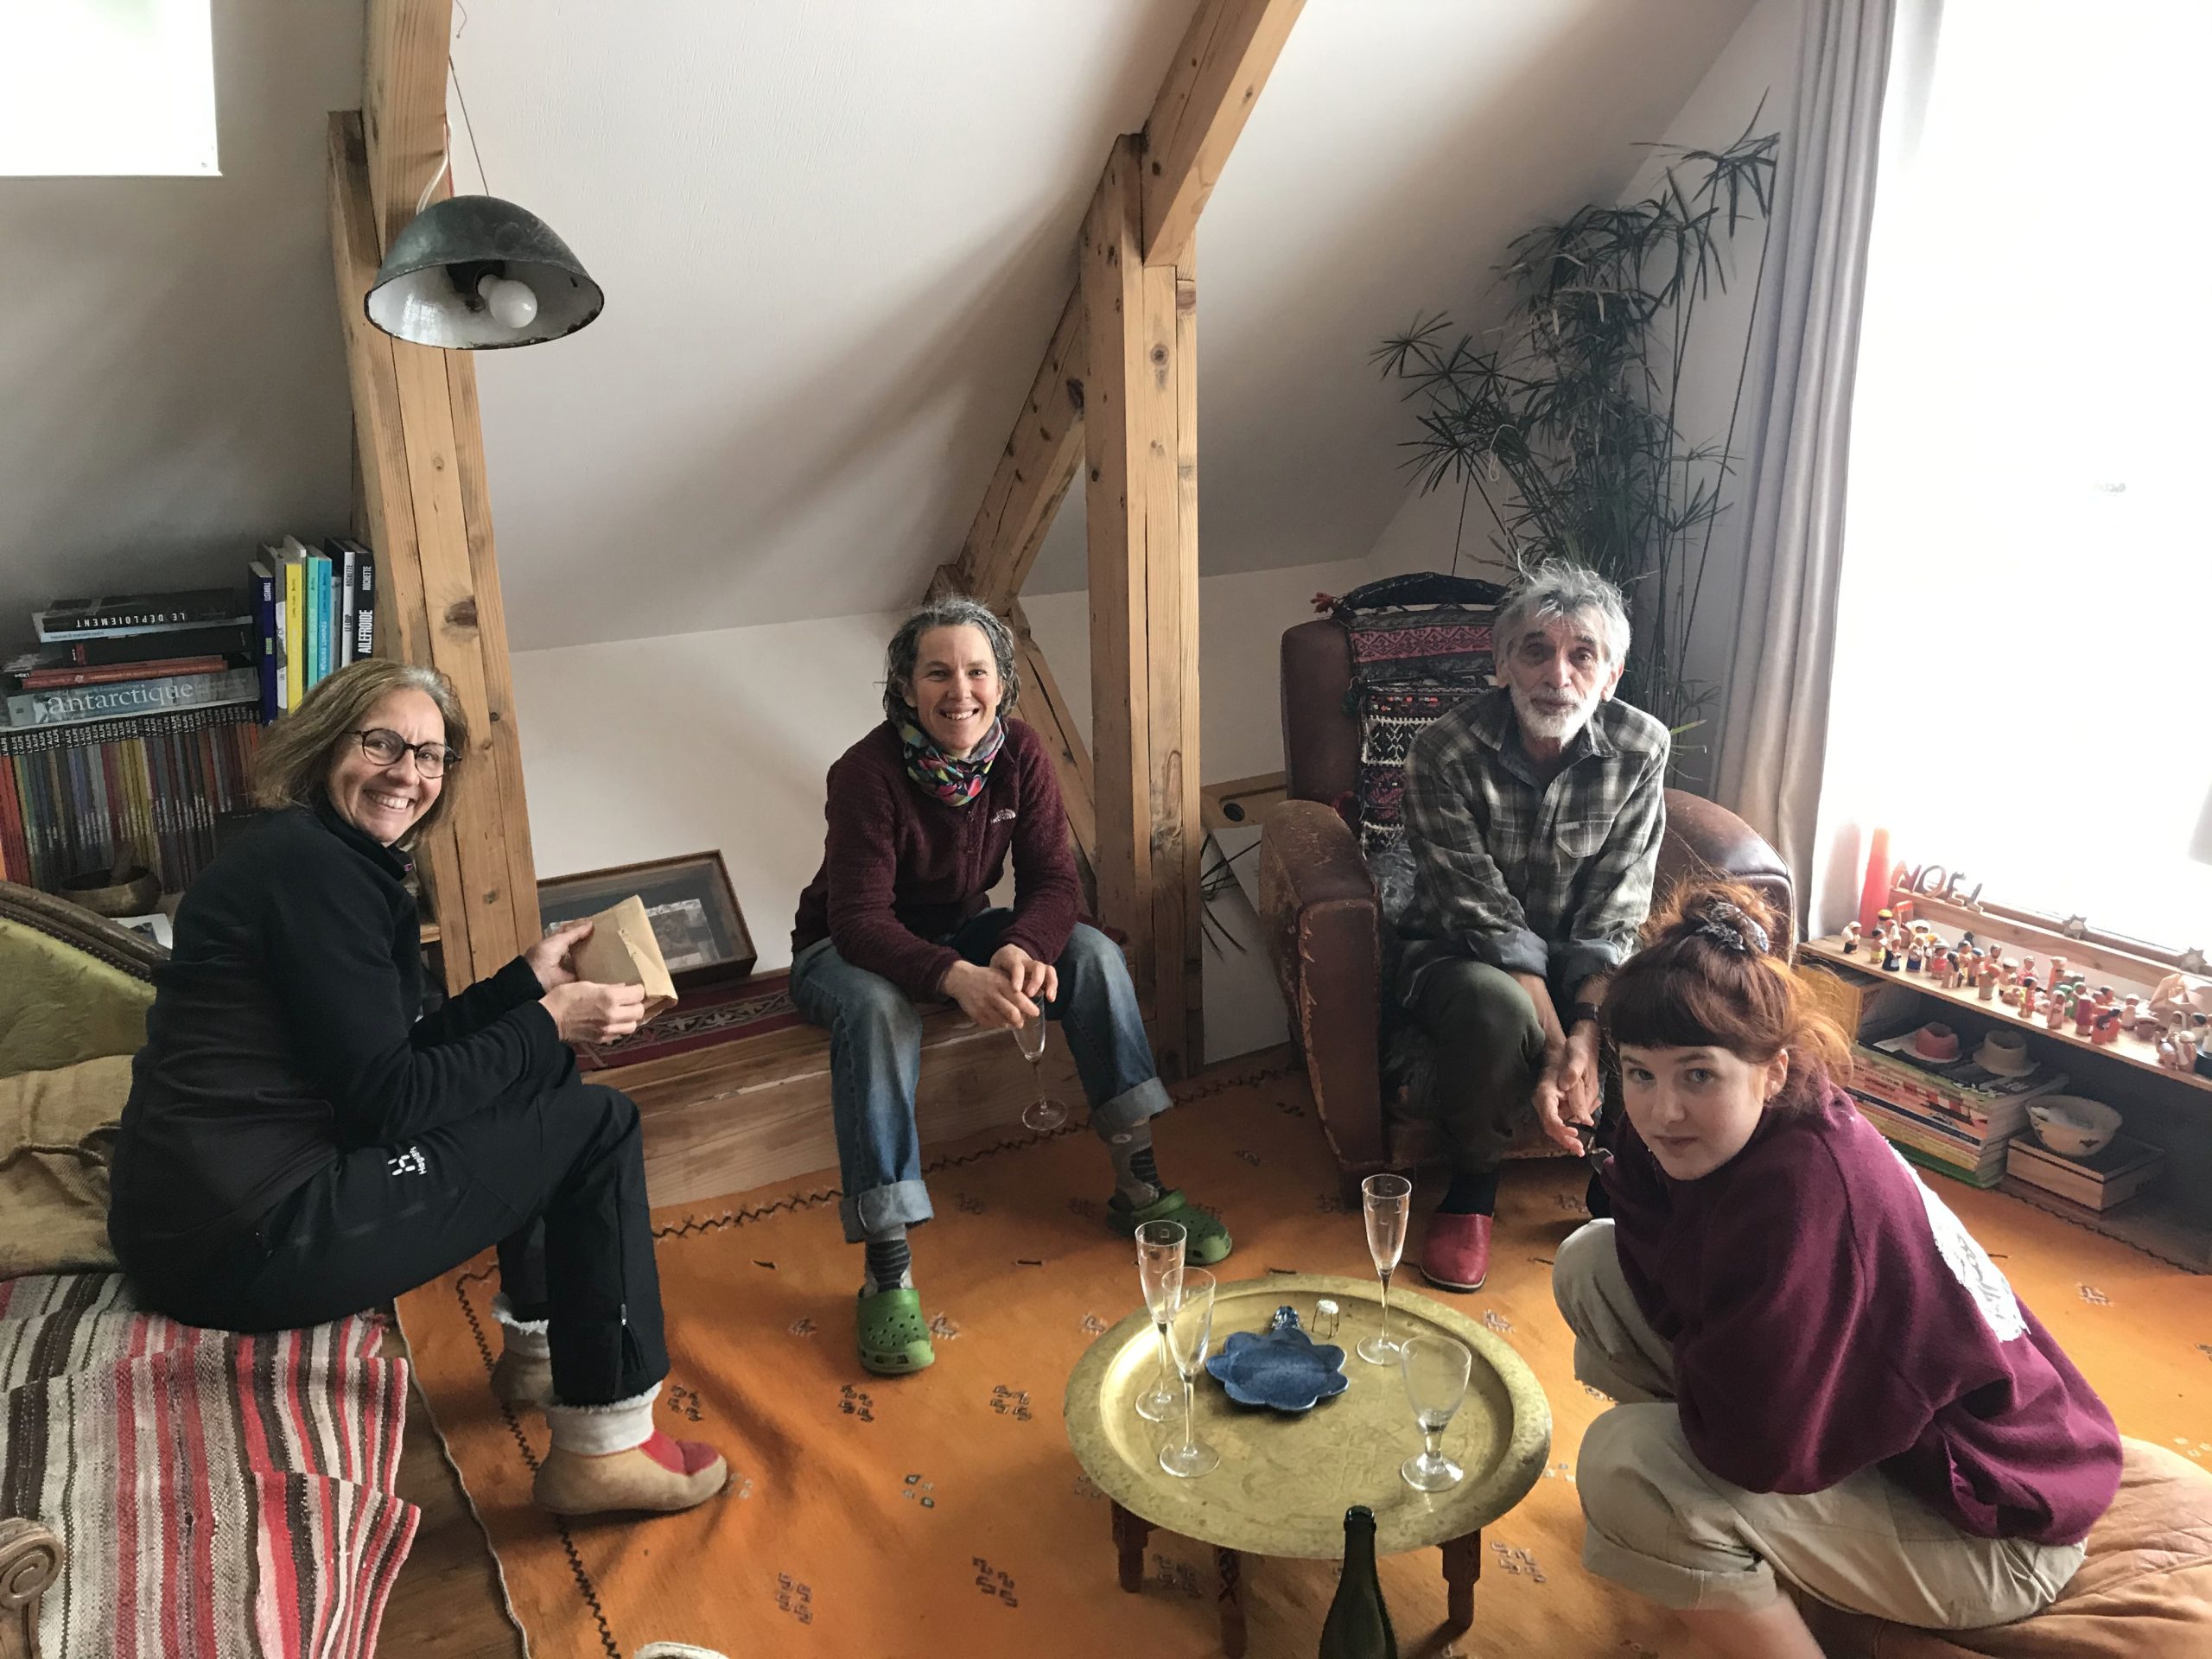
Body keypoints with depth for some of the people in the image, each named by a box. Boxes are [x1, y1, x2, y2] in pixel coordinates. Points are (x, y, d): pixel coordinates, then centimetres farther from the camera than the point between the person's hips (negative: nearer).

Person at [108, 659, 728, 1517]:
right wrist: (548, 1024, -11)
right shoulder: (311, 863, -16)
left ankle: (537, 1343, 30)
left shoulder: (347, 862, 13)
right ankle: (606, 1447, 0)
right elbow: (389, 1097, -18)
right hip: (245, 1244, -10)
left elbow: (396, 1054, 13)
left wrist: (528, 980, 8)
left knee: (542, 1093, 20)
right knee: (598, 1126, -8)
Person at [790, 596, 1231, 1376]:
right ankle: (886, 1272, -34)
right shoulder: (869, 772, -27)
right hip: (848, 948, -4)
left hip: (961, 929, 5)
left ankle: (1138, 1186, -8)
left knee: (1094, 954, -17)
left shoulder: (1020, 753, -13)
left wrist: (1021, 949, -37)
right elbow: (860, 919, -32)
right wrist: (956, 978, -50)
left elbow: (1053, 879, -14)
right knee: (878, 1010, -38)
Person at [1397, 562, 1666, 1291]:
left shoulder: (1640, 749, -13)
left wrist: (1587, 1032, -28)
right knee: (1496, 1007, -37)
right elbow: (1488, 920, -23)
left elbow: (1613, 914, -13)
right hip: (1460, 952, -3)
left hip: (1580, 957, 3)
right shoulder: (1446, 752, -22)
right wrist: (1554, 1046, -31)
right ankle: (1473, 1181, -8)